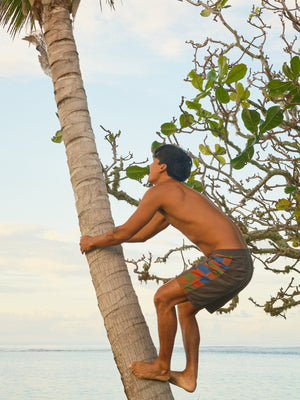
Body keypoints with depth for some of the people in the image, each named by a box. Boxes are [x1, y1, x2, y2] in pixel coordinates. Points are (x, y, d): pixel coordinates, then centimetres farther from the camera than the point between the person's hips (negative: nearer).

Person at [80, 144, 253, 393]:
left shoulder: (159, 191, -3)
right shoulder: (179, 196, 27)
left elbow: (124, 233, 0)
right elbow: (142, 234, 37)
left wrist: (93, 242, 19)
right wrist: (101, 236, 42)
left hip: (228, 261, -10)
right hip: (241, 263, 10)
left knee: (164, 298, -2)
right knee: (185, 306, 21)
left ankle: (162, 367, 11)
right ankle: (189, 376, 21)